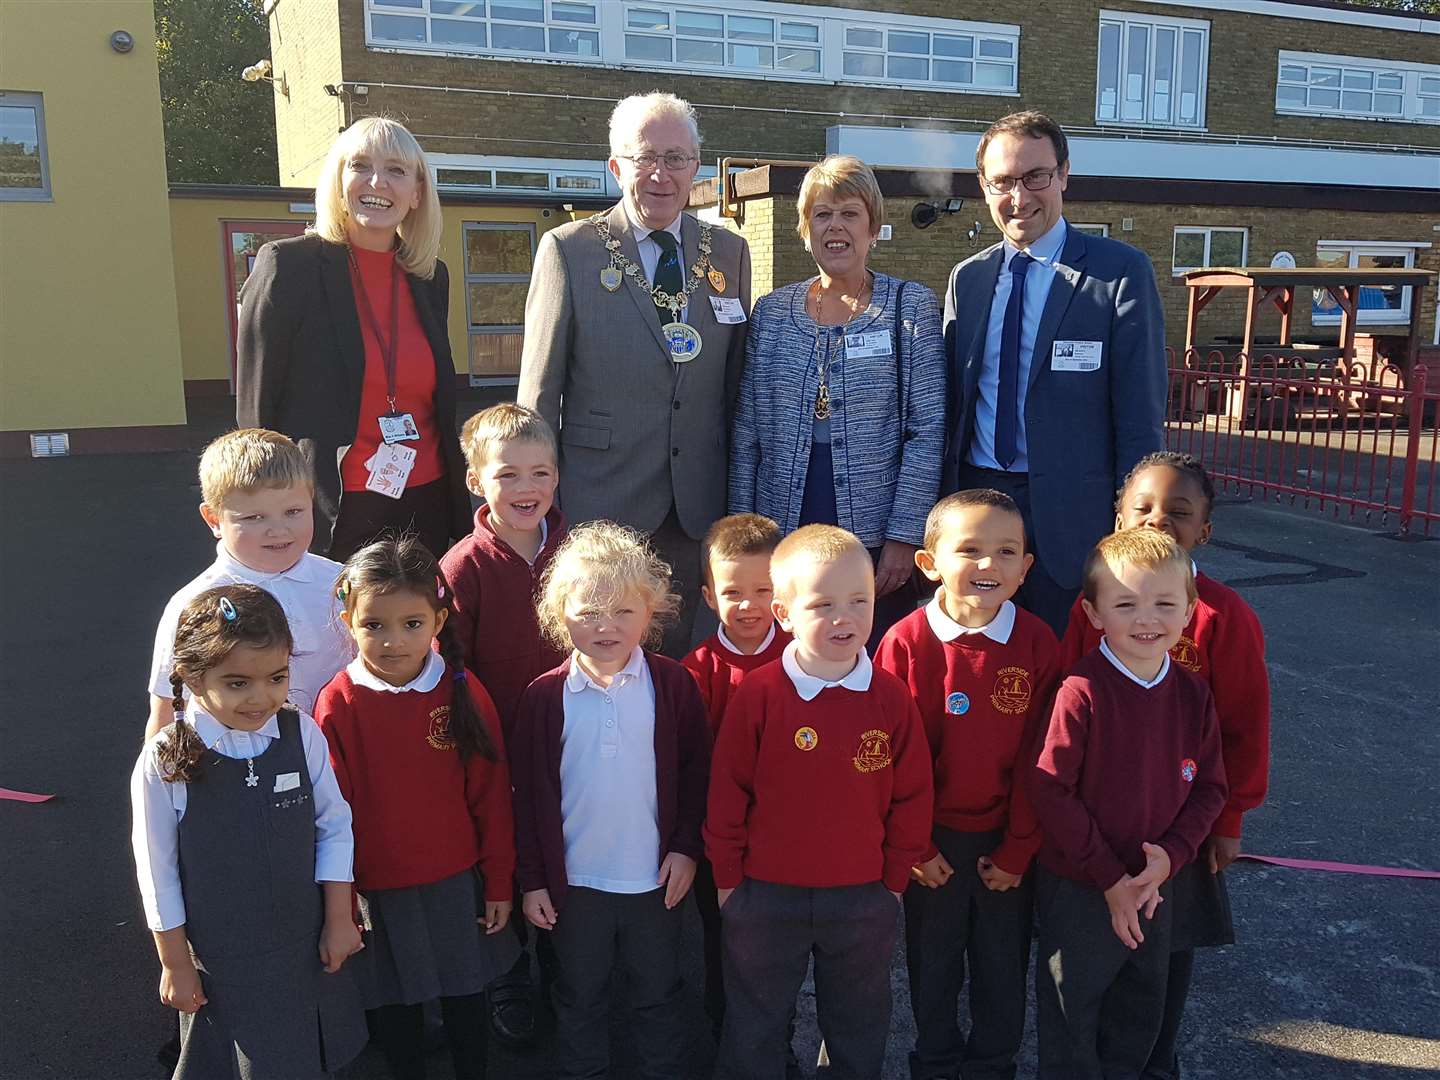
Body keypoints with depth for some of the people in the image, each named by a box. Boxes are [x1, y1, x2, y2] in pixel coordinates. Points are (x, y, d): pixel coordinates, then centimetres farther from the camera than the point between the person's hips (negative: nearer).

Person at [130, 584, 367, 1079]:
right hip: (223, 961, -2)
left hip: (310, 946, 3)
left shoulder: (302, 734, -13)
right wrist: (175, 964, -1)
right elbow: (158, 871, -9)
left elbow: (334, 828, -3)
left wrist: (339, 921, 0)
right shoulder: (166, 762, -19)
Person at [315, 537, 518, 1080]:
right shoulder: (338, 704, -14)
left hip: (457, 883, 1)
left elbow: (491, 796, -3)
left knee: (465, 997, 19)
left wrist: (499, 883, 1)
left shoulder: (464, 693, -11)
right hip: (379, 891, -1)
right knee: (395, 1004, 18)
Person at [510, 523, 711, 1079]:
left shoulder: (673, 685, -9)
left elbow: (696, 772, -2)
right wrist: (533, 879, -1)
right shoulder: (544, 697, -8)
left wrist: (686, 846, -6)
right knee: (580, 997, 20)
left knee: (659, 993, 18)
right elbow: (529, 793, -3)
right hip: (574, 881, 1)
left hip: (655, 875, 0)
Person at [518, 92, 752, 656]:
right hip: (601, 502, -3)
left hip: (697, 504, 3)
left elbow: (736, 378, 12)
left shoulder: (729, 252, 8)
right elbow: (539, 390, -2)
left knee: (678, 654, 12)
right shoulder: (569, 249, -3)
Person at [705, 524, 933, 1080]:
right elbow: (727, 790, -7)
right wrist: (727, 875, -2)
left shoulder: (891, 697, -9)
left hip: (863, 897, 2)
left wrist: (894, 878, 2)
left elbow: (912, 795, -1)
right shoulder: (758, 694, -15)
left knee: (860, 1031, 22)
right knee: (753, 1031, 18)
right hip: (766, 894, -1)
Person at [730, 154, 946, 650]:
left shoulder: (912, 306, 1)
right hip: (783, 537, 2)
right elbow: (747, 434, 9)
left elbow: (928, 431, -4)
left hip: (876, 543, -2)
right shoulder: (771, 312, 8)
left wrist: (904, 536, -9)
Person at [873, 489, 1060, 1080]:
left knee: (1003, 965, 17)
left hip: (1008, 839, 1)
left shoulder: (1037, 643, -11)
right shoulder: (905, 643, -14)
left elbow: (1038, 758, -7)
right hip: (932, 841, 0)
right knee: (932, 962, 18)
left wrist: (1018, 849, -7)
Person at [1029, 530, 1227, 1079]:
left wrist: (1169, 857, -13)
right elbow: (1052, 792, -21)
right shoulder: (1082, 692, -22)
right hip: (1078, 890, -5)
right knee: (1070, 1021, 14)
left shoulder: (1193, 694, -4)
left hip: (1154, 887, 5)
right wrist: (1109, 877, -17)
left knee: (1140, 1019, 24)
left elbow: (1209, 788, 2)